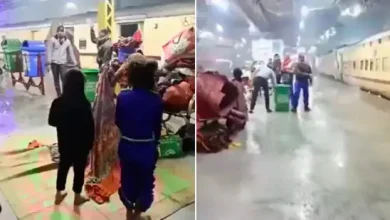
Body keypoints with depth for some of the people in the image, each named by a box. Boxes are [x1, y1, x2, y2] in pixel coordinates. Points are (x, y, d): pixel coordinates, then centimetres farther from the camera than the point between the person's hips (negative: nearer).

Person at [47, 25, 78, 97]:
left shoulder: (67, 41, 7)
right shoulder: (52, 40, 0)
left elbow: (71, 52, 13)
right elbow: (49, 51, -3)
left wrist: (74, 62, 13)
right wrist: (48, 61, -11)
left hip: (63, 63, 0)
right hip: (54, 62, 0)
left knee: (64, 80, -11)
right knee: (56, 80, 8)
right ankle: (59, 95, 18)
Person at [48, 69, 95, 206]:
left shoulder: (58, 102, -13)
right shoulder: (84, 104, -24)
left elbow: (52, 121, 2)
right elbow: (90, 127, -18)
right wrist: (90, 145, -5)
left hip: (64, 143, 4)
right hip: (81, 144, -4)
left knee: (63, 166, 22)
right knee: (79, 169, 14)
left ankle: (59, 194, 37)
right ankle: (77, 196, 30)